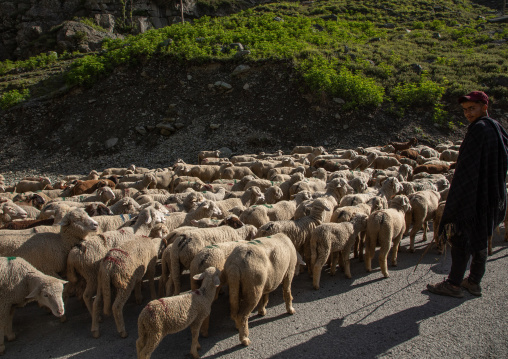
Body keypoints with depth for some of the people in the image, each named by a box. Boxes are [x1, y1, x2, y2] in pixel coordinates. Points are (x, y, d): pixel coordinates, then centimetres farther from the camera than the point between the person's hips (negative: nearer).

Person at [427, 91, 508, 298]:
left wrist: (456, 199, -17)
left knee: (461, 238, -1)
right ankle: (474, 282, 26)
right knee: (479, 239, 16)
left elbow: (467, 166, -21)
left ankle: (454, 284, 7)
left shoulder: (479, 129, -17)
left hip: (474, 194, -9)